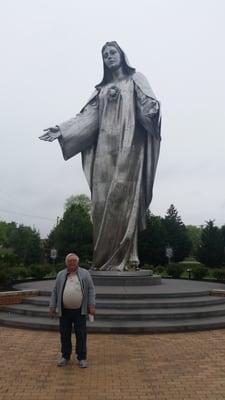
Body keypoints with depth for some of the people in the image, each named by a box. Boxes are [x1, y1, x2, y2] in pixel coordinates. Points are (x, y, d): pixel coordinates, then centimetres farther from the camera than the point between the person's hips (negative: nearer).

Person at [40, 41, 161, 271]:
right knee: (102, 200, -6)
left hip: (129, 144, -4)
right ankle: (106, 258, -2)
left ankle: (121, 258, -12)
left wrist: (153, 109, -26)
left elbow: (149, 104, -1)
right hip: (105, 146, 4)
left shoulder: (136, 79, 15)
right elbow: (88, 116, 14)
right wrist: (62, 130, 0)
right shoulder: (101, 88, 25)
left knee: (122, 196, -14)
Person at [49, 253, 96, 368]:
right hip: (64, 311, 2)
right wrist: (52, 307, 3)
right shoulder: (61, 275, 5)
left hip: (79, 311, -2)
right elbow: (55, 292, 7)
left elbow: (91, 290, -2)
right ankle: (65, 356, 26)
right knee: (64, 334, 10)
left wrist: (92, 306, -8)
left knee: (81, 335, 4)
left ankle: (82, 358, 17)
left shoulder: (85, 274, 0)